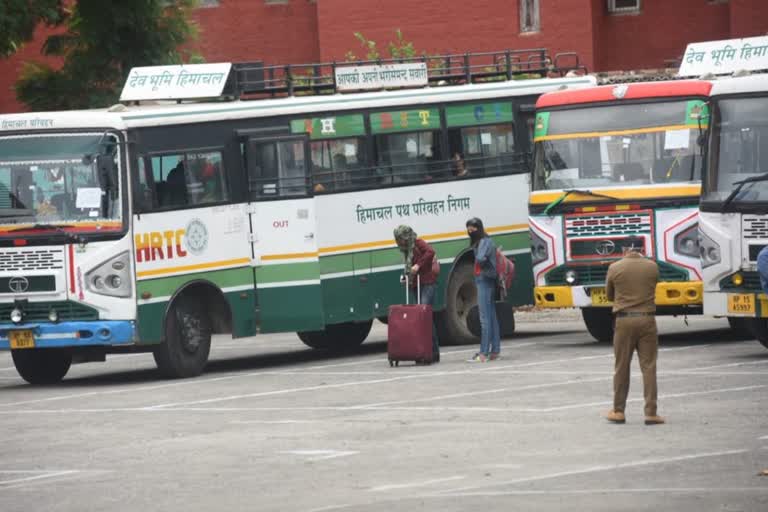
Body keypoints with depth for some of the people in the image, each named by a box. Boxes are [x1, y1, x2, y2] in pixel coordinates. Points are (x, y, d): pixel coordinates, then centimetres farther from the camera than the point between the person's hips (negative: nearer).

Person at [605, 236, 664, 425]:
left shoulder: (614, 268, -4)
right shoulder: (652, 267, -1)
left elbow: (609, 295, 9)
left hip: (624, 321, 0)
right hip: (647, 319, 0)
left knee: (621, 367, 9)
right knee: (648, 367, 2)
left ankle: (618, 411, 15)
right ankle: (651, 413, -2)